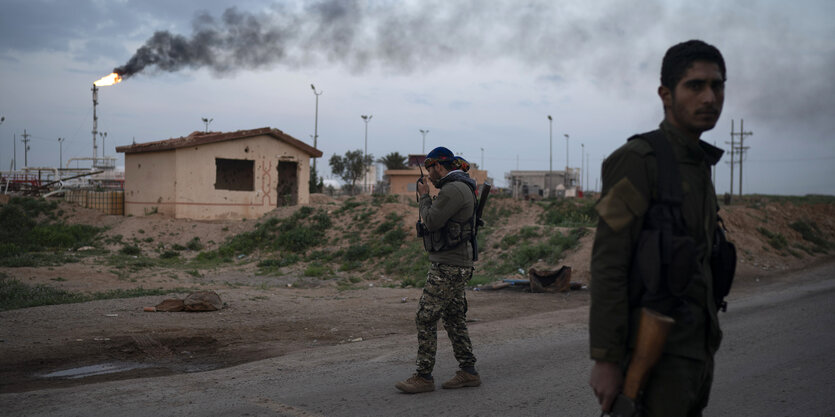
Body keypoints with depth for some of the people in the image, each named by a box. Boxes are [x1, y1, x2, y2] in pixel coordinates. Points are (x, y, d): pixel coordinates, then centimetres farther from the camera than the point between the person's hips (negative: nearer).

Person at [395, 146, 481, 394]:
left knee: (425, 318, -7)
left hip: (447, 267, -10)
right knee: (454, 318, 14)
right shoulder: (461, 188, 15)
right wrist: (429, 197, 13)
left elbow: (431, 222, -18)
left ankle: (423, 377, -2)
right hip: (454, 265, 10)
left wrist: (424, 196, -4)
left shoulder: (453, 190, -17)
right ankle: (468, 373, 20)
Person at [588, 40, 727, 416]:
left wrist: (705, 345, 20)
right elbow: (608, 264, -19)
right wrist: (606, 359, -22)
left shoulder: (699, 166, 14)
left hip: (697, 347, 9)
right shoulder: (636, 161, -14)